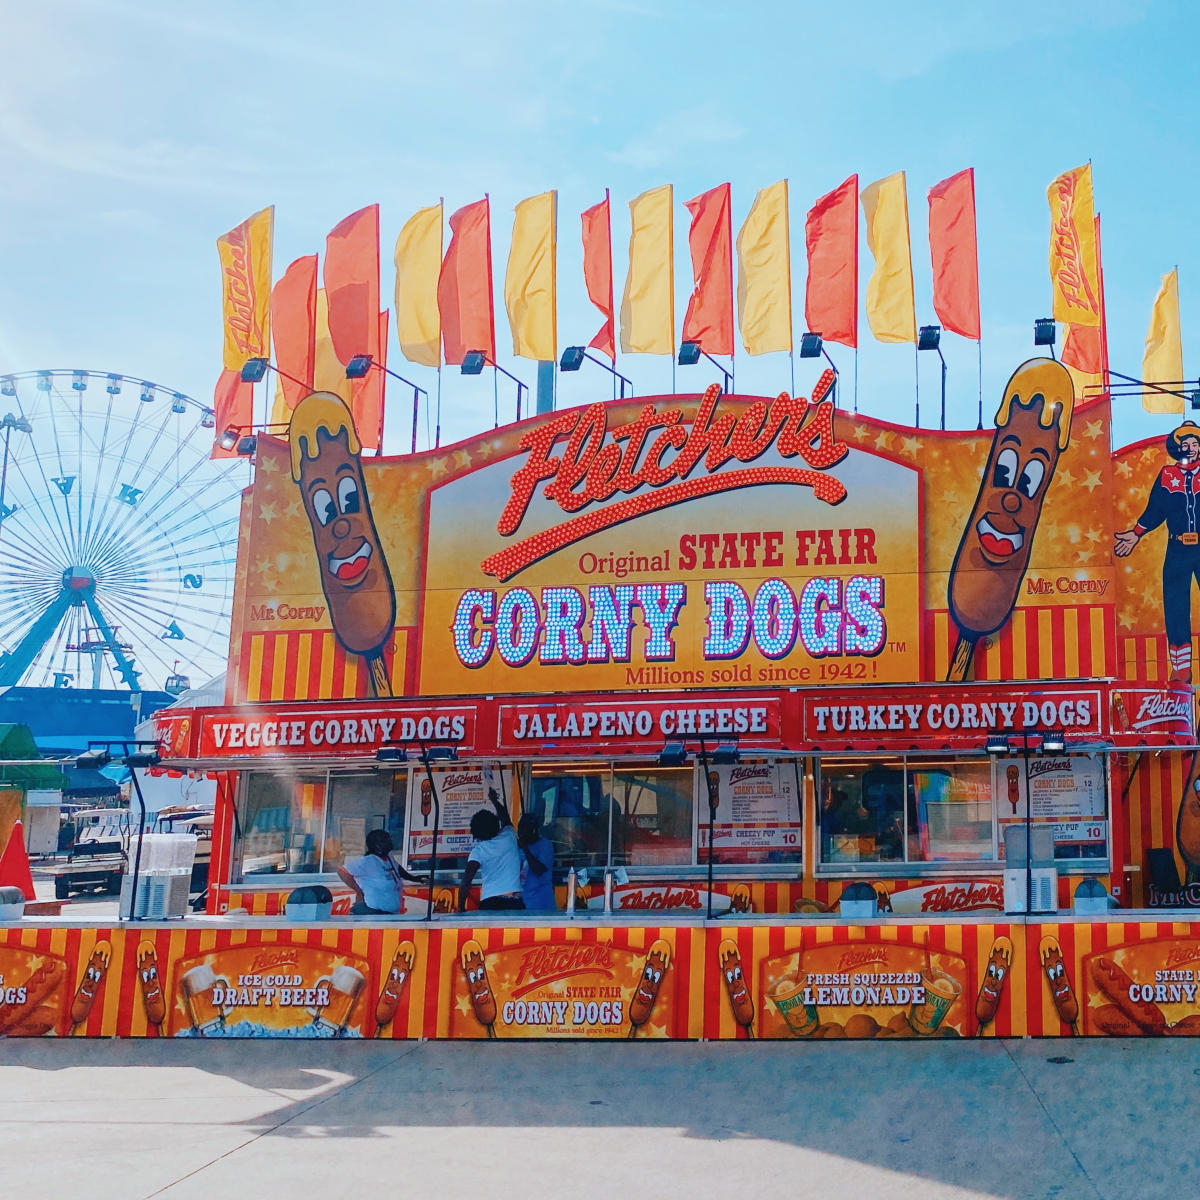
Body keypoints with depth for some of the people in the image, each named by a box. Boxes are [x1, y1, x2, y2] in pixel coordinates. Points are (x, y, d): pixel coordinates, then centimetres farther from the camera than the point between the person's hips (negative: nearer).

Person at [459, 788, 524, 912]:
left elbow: (466, 883, -8)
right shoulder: (508, 838, 11)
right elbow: (505, 817, 35)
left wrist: (461, 908, -2)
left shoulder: (478, 850, 3)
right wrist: (494, 800, 52)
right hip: (515, 903, 2)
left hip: (490, 903, -2)